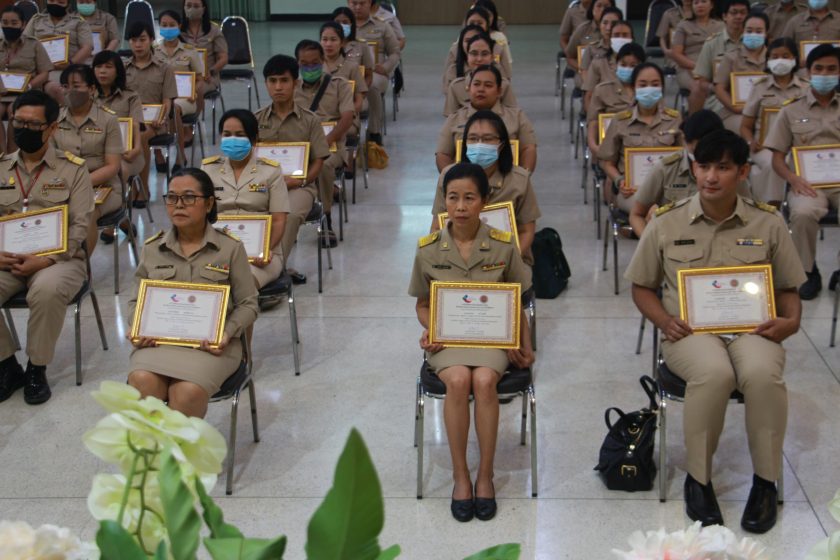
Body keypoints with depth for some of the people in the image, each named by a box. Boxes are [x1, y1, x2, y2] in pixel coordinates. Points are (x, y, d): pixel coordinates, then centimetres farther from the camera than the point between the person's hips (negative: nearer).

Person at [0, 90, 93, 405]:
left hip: (59, 258, -3)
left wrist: (46, 260, -19)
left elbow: (80, 226, -5)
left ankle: (36, 370, -15)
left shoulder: (73, 169, 2)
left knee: (47, 290, -37)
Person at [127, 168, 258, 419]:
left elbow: (248, 304, 6)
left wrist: (227, 333, -12)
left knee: (188, 391, -32)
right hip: (157, 339, 2)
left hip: (210, 342, -2)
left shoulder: (231, 248, 4)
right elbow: (137, 301, 20)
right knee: (141, 381, -31)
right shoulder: (152, 249, 12)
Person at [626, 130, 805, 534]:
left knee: (762, 374, -36)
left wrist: (791, 321, -7)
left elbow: (787, 289, 15)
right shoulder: (667, 223, 4)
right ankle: (698, 479, -14)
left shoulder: (768, 223, 6)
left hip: (751, 329, 1)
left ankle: (766, 481, -14)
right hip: (691, 331, -1)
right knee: (713, 373, -37)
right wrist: (664, 320, -7)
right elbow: (642, 287, 12)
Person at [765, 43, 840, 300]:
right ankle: (808, 272, -11)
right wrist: (794, 179, -13)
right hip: (809, 183, -1)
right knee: (803, 212, -35)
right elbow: (777, 159, 8)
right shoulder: (791, 110, 12)